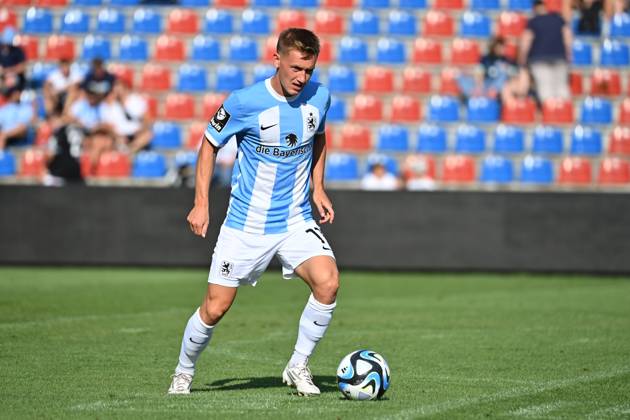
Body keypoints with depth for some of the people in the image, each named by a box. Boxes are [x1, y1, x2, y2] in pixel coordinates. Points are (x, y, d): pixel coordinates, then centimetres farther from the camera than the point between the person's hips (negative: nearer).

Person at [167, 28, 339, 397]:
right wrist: (201, 203, -5)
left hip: (296, 221, 3)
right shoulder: (245, 102, -15)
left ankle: (298, 366, -3)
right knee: (215, 308, 0)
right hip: (246, 224, -2)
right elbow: (210, 144, 0)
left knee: (328, 283, -22)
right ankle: (184, 373, 27)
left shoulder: (319, 97, -4)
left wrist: (318, 188, 8)